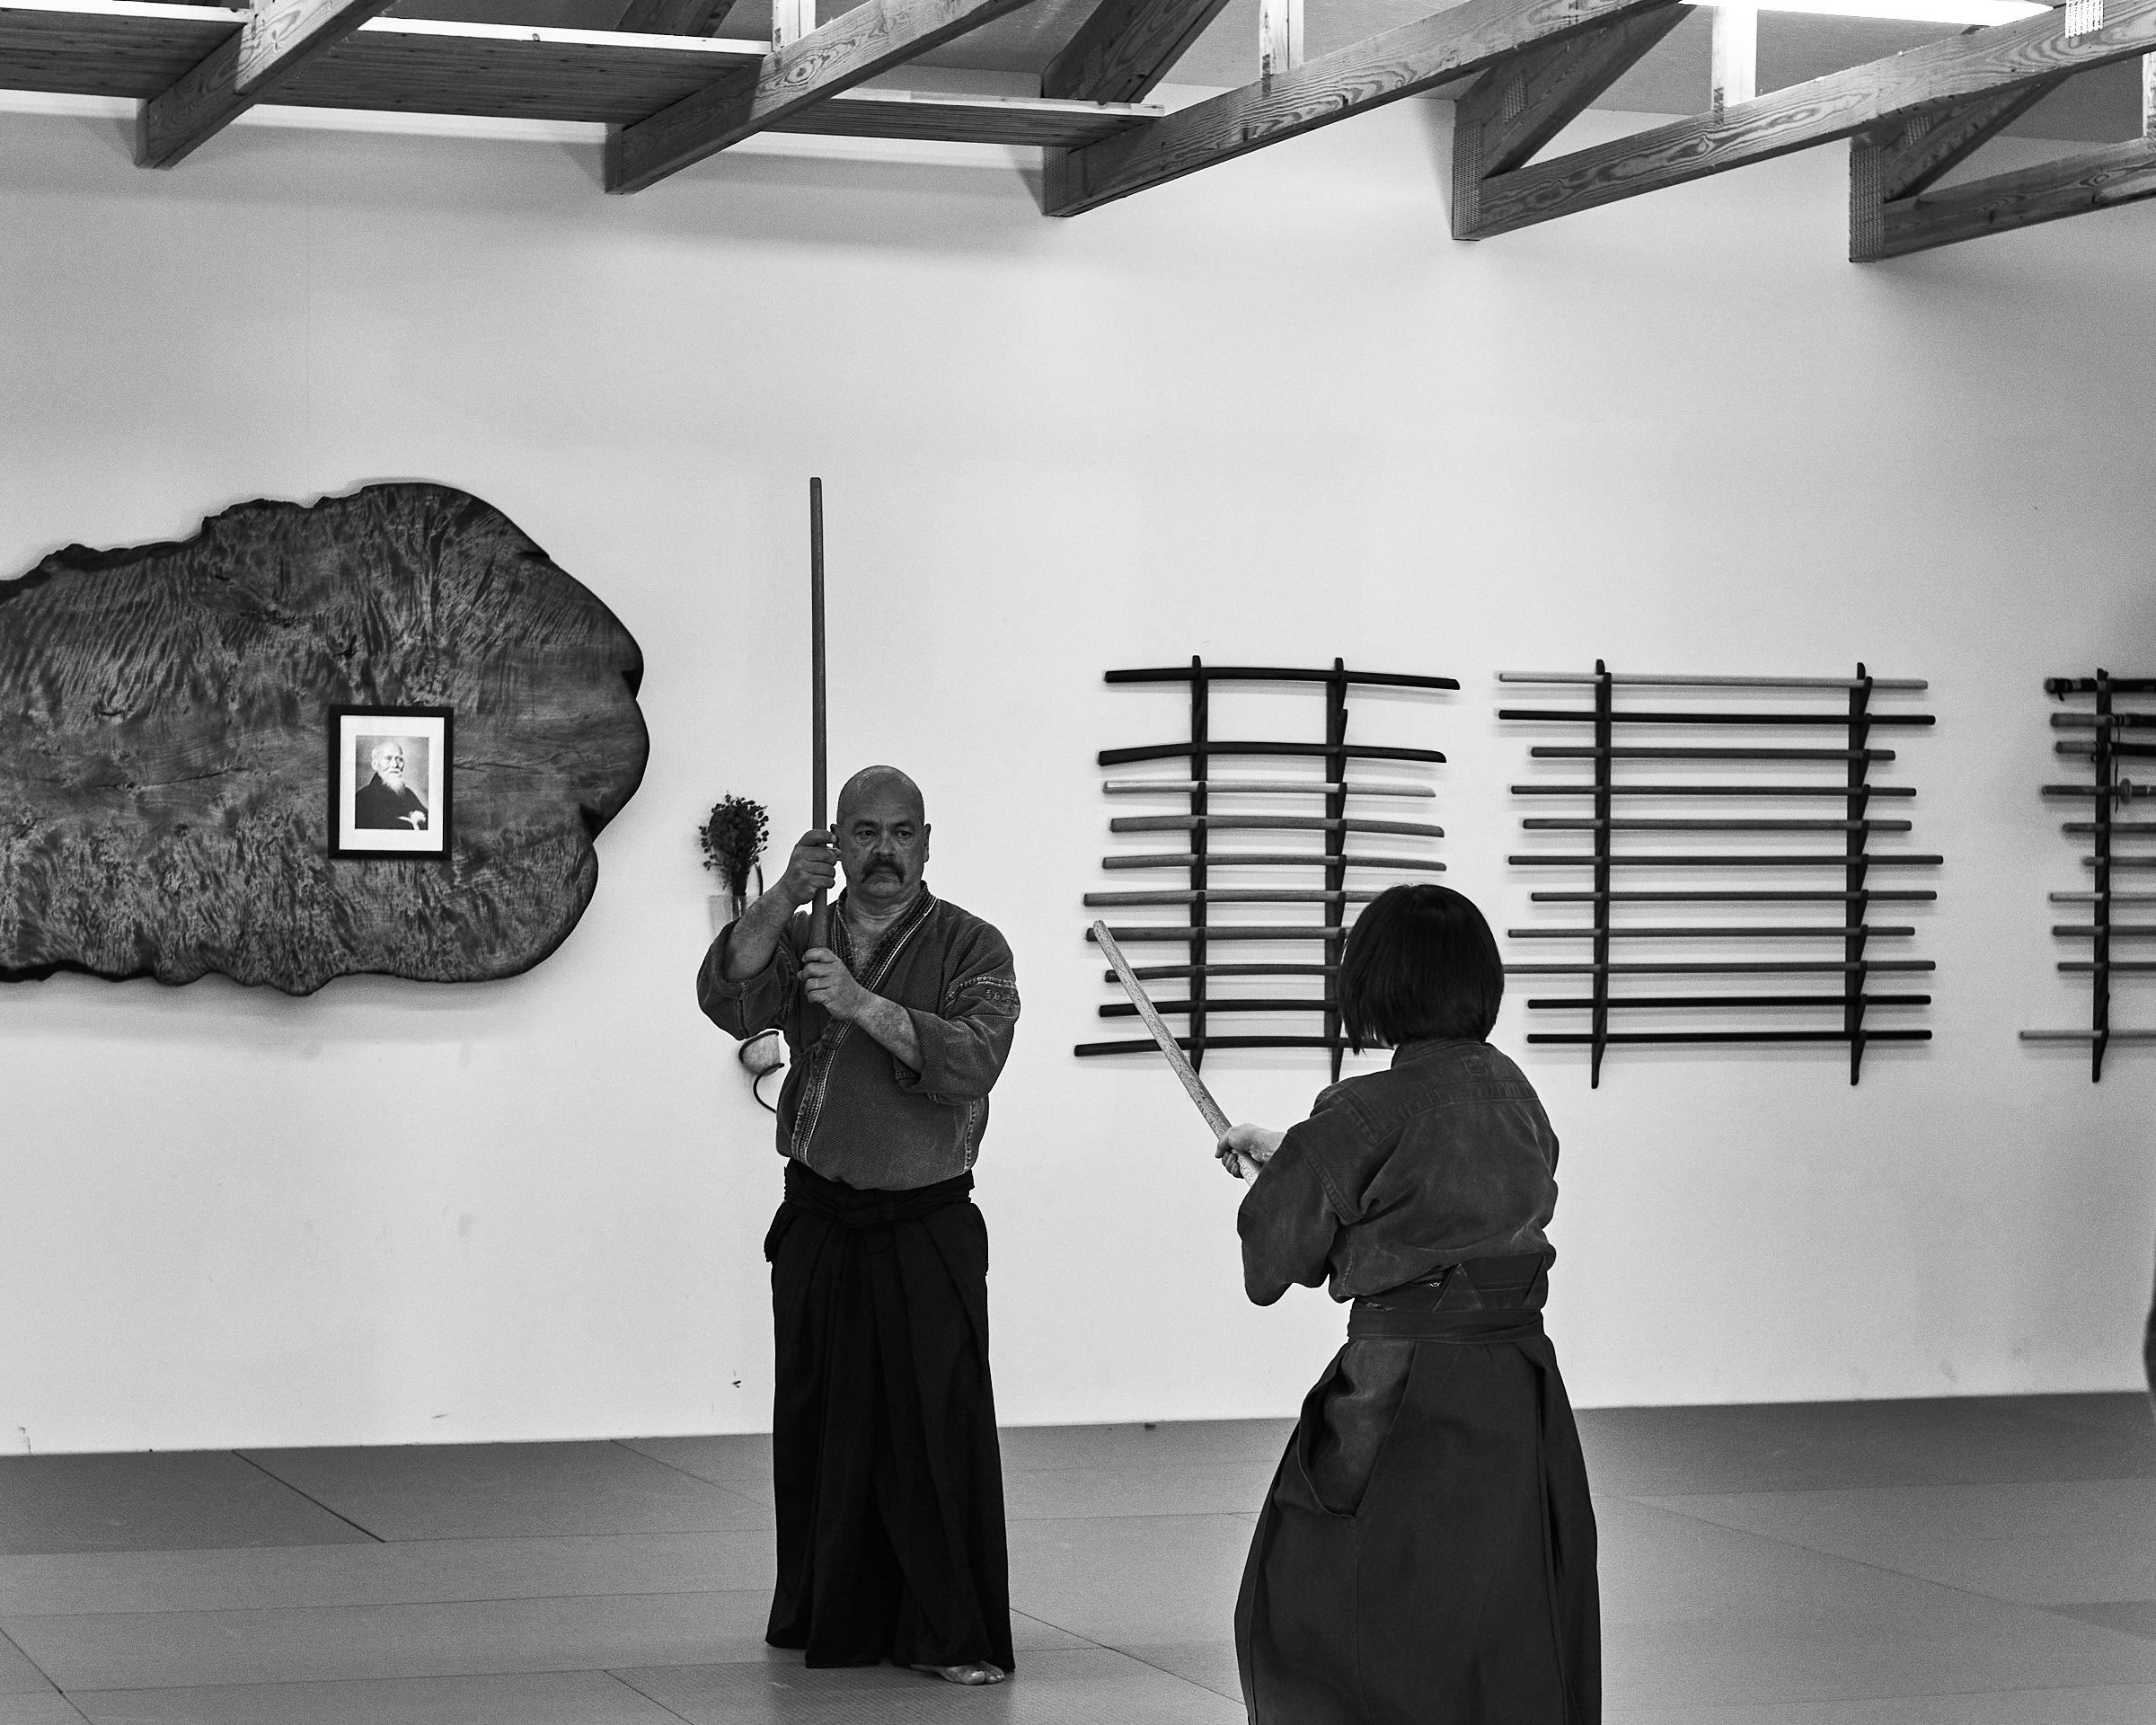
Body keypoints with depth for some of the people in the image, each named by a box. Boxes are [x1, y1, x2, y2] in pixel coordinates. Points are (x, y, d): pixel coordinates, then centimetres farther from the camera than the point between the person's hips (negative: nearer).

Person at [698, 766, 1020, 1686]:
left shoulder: (968, 947, -1)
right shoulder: (801, 936, 10)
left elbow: (972, 1060, -16)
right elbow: (729, 1000, -10)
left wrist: (862, 1003, -25)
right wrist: (784, 896, -22)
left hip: (925, 1231, -3)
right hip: (818, 1227, 3)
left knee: (939, 1427, -7)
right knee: (817, 1429, 9)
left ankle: (956, 1636, -2)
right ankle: (830, 1620, 21)